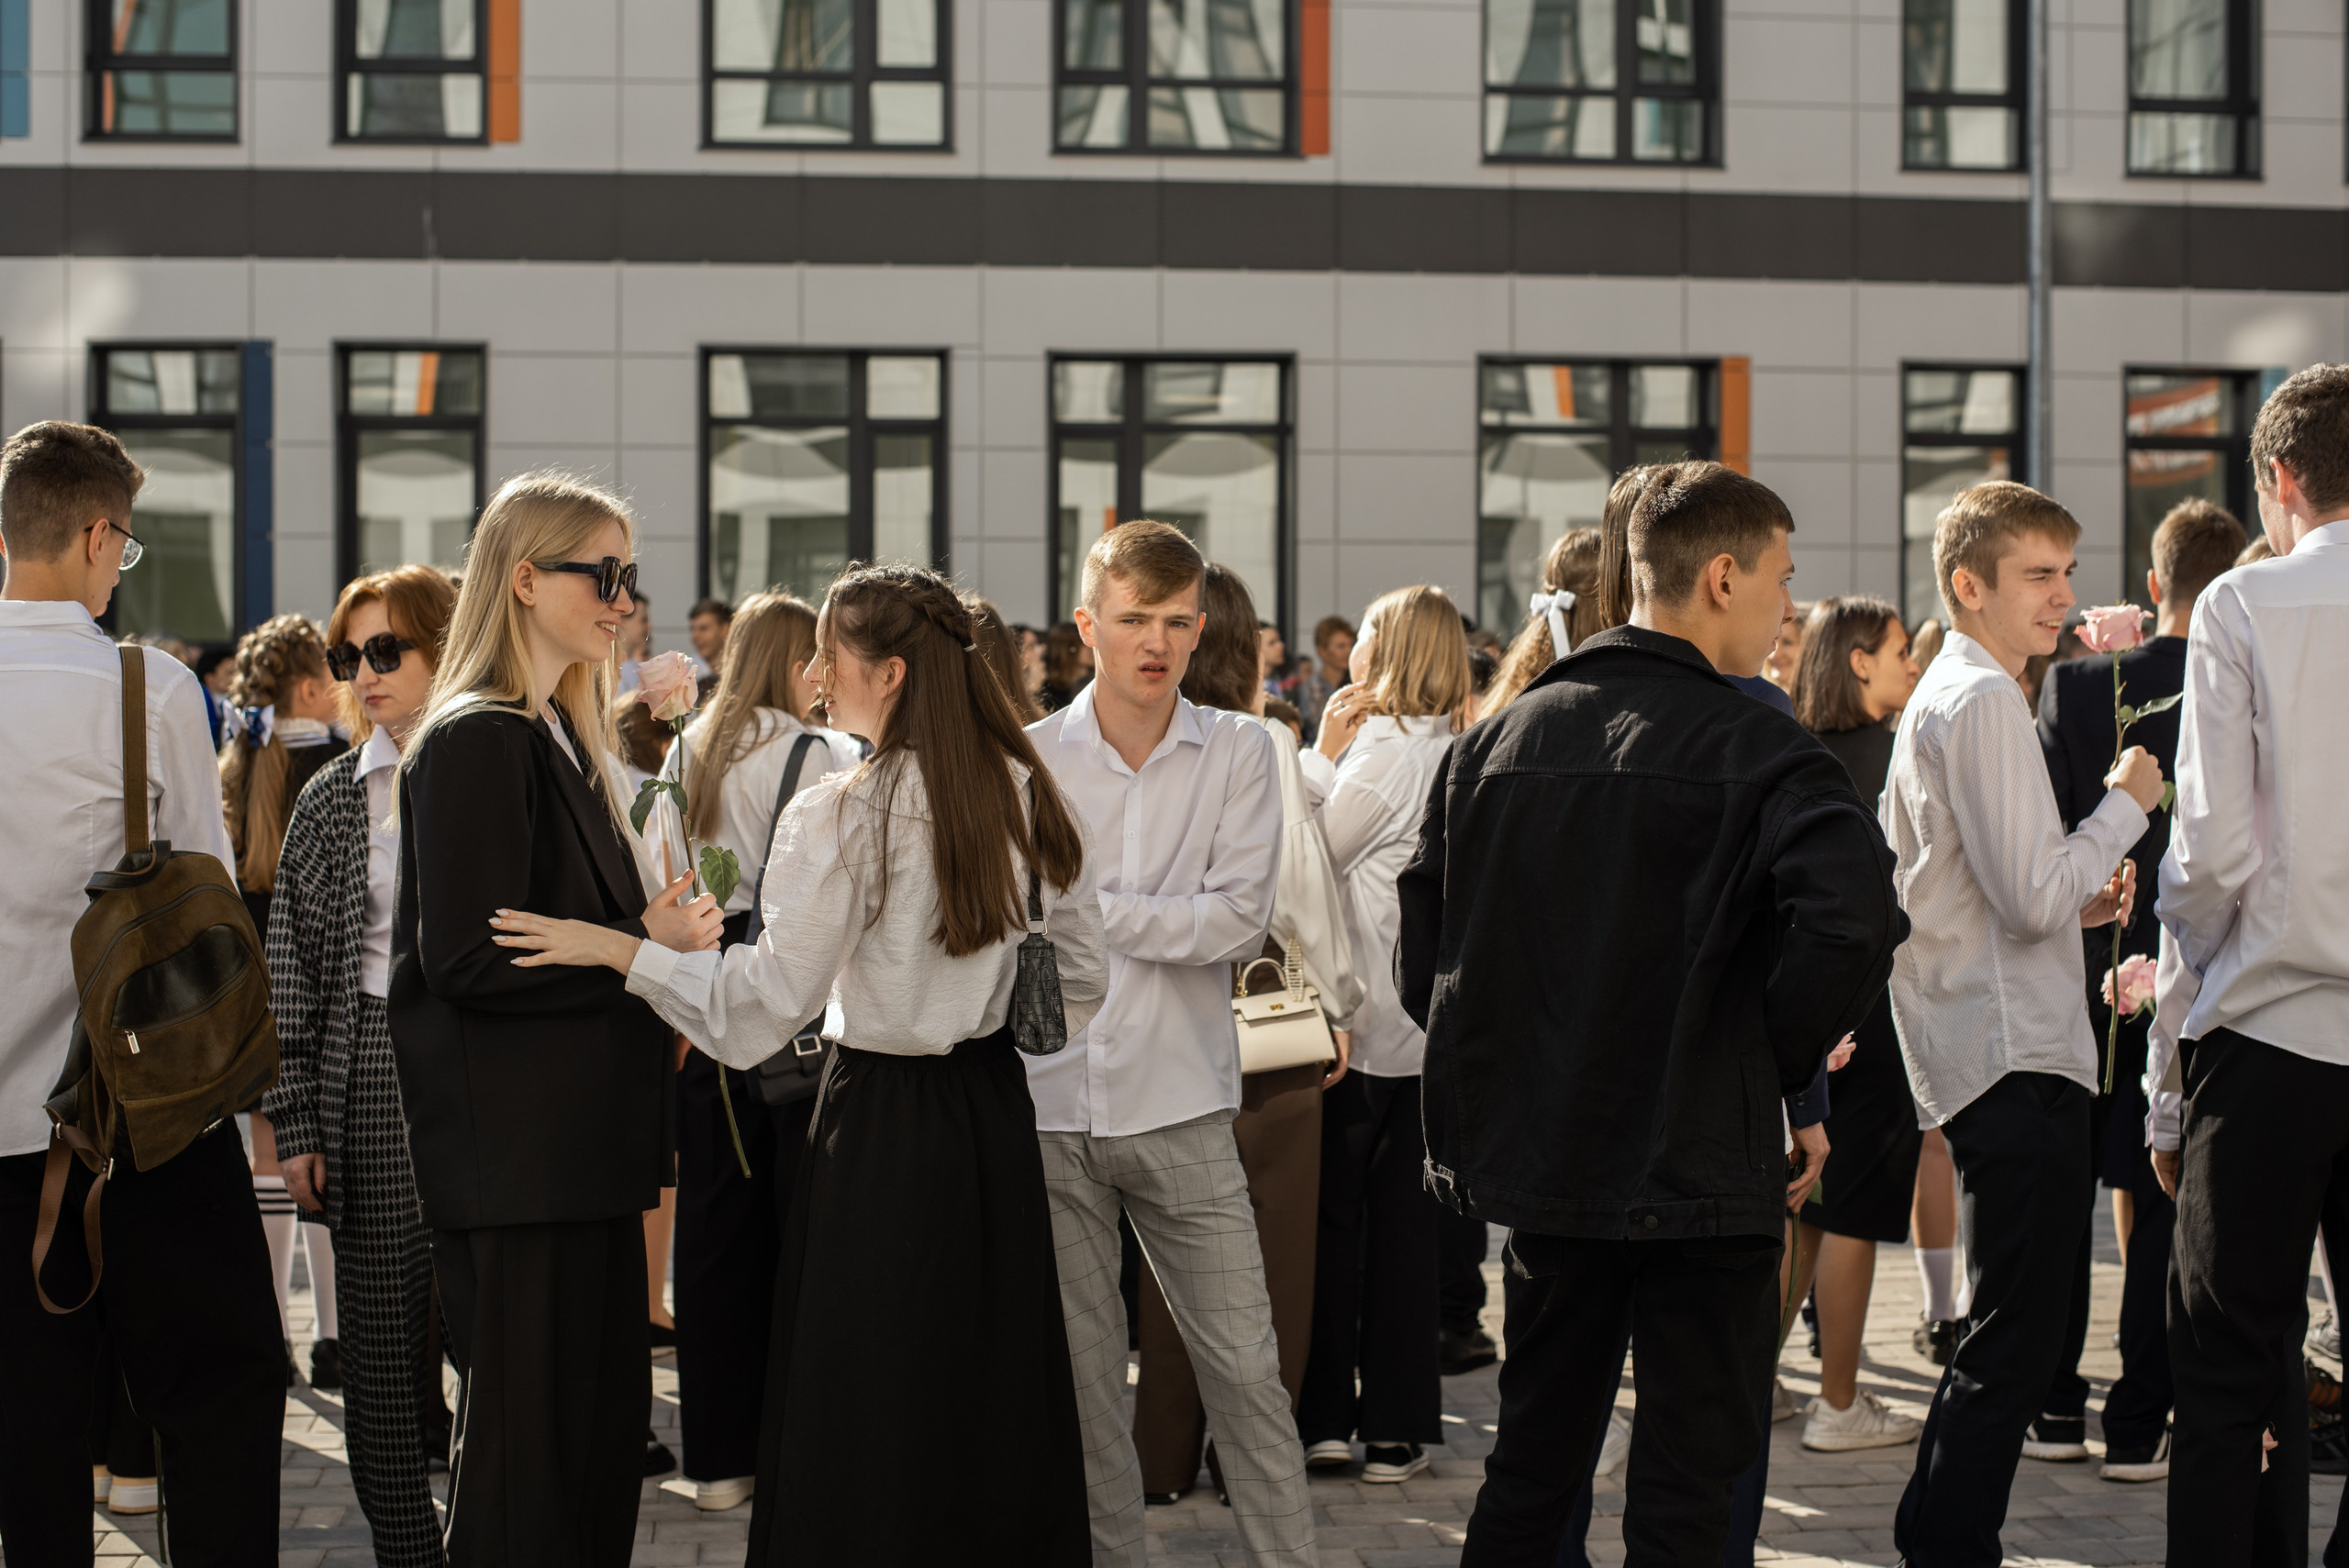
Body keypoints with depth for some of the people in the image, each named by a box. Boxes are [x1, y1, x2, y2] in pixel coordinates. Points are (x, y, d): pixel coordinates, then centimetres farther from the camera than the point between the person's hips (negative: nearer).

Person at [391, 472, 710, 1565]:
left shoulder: (556, 736, 17)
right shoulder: (477, 740, -14)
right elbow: (465, 955, -20)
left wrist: (656, 931, 6)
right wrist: (641, 943, -13)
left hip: (580, 1143, 10)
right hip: (514, 1142, -10)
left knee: (604, 1421, 12)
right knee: (528, 1428, -5)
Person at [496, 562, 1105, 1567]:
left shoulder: (841, 816, -16)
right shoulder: (1027, 797, 2)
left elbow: (766, 1003, -18)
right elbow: (1081, 981, 9)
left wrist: (617, 949, -14)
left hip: (881, 1123, -6)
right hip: (995, 1116, 6)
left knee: (872, 1439, 3)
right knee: (990, 1399, 14)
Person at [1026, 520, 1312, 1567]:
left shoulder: (1238, 752, 2)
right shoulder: (1026, 759, 3)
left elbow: (1241, 923, -8)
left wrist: (1093, 909, -11)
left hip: (1182, 1102, -1)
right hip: (1048, 1102, 1)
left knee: (1245, 1365, 0)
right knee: (1082, 1373, 9)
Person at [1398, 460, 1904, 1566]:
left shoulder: (1497, 740, 6)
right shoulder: (1757, 750, -12)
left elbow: (1422, 954, 7)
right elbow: (1854, 923, -27)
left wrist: (1501, 1075, 14)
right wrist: (1779, 1060, -11)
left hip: (1540, 1170, 5)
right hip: (1703, 1174, -5)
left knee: (1529, 1473, 17)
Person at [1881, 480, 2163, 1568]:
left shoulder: (1938, 696, 20)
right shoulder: (1985, 700, -13)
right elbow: (2032, 896, -20)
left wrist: (2077, 901, 14)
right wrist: (2124, 806, -7)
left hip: (1981, 1059, 11)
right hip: (2016, 1061, -11)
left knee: (2005, 1333, 17)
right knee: (2016, 1339, -7)